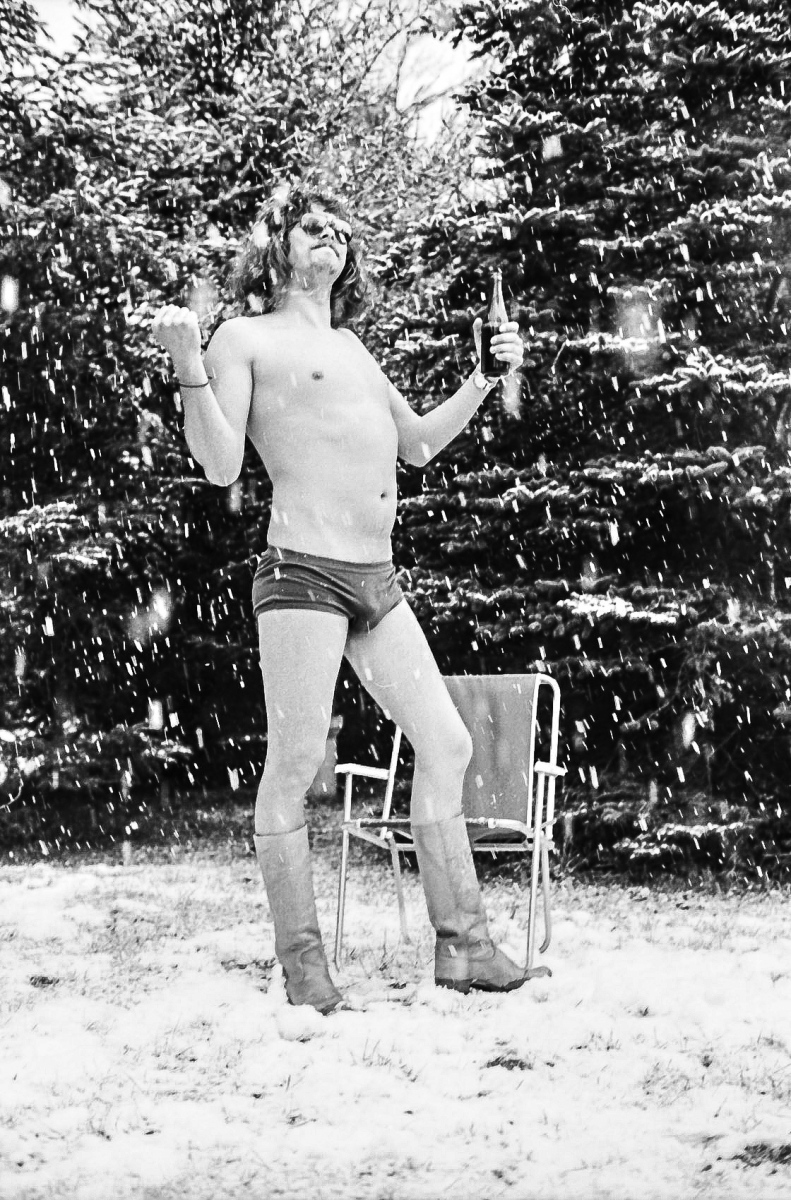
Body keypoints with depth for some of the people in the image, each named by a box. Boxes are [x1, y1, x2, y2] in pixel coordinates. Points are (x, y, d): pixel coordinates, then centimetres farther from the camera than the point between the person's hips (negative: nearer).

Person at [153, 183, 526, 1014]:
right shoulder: (247, 337, 2)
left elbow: (417, 444, 30)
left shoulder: (351, 346, 23)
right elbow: (221, 466, -7)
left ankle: (461, 943, 9)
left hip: (377, 582, 8)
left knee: (446, 744, 4)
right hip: (304, 572, -8)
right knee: (294, 765, -6)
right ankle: (301, 961, 2)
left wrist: (484, 378, 24)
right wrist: (189, 369, -19)